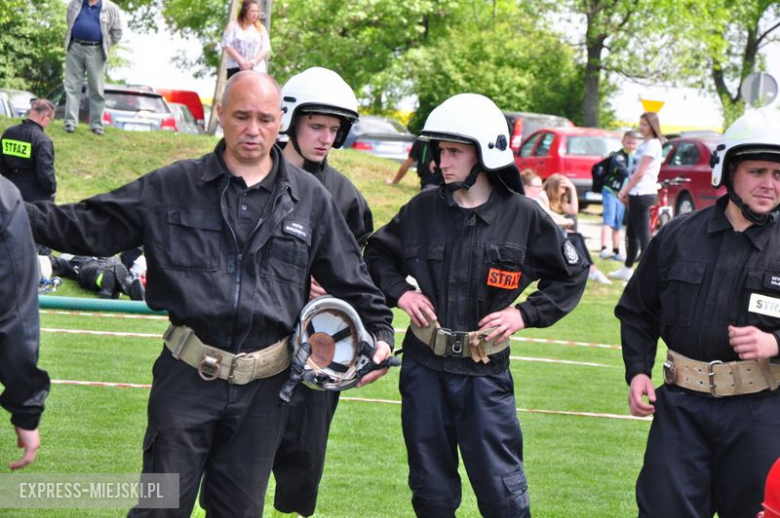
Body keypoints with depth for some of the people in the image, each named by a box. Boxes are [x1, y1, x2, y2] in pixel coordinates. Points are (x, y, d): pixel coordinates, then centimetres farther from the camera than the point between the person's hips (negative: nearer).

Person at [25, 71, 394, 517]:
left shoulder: (310, 199, 6)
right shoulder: (173, 187, 2)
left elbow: (351, 279, 13)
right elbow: (88, 226, 3)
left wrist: (380, 333, 4)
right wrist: (20, 212, -7)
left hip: (263, 390, 2)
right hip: (187, 378, -1)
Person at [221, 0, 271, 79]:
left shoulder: (261, 29, 15)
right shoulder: (233, 26, 9)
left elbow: (266, 48, 6)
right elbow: (227, 45, -2)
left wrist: (252, 62, -11)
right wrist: (241, 61, -13)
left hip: (257, 70, 2)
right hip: (236, 69, -1)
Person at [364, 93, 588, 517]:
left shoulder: (523, 216, -5)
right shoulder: (423, 209, 1)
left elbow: (571, 276, 5)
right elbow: (378, 253, 17)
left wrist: (525, 314, -7)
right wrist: (399, 291, 0)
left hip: (485, 373, -2)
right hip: (424, 369, 3)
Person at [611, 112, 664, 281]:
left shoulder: (652, 145, -12)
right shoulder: (646, 144, 19)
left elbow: (640, 173, -16)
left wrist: (624, 190, -9)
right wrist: (627, 191, 14)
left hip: (642, 194, -10)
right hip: (637, 193, 10)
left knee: (643, 234, -10)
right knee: (631, 233, 18)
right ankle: (626, 270, 28)